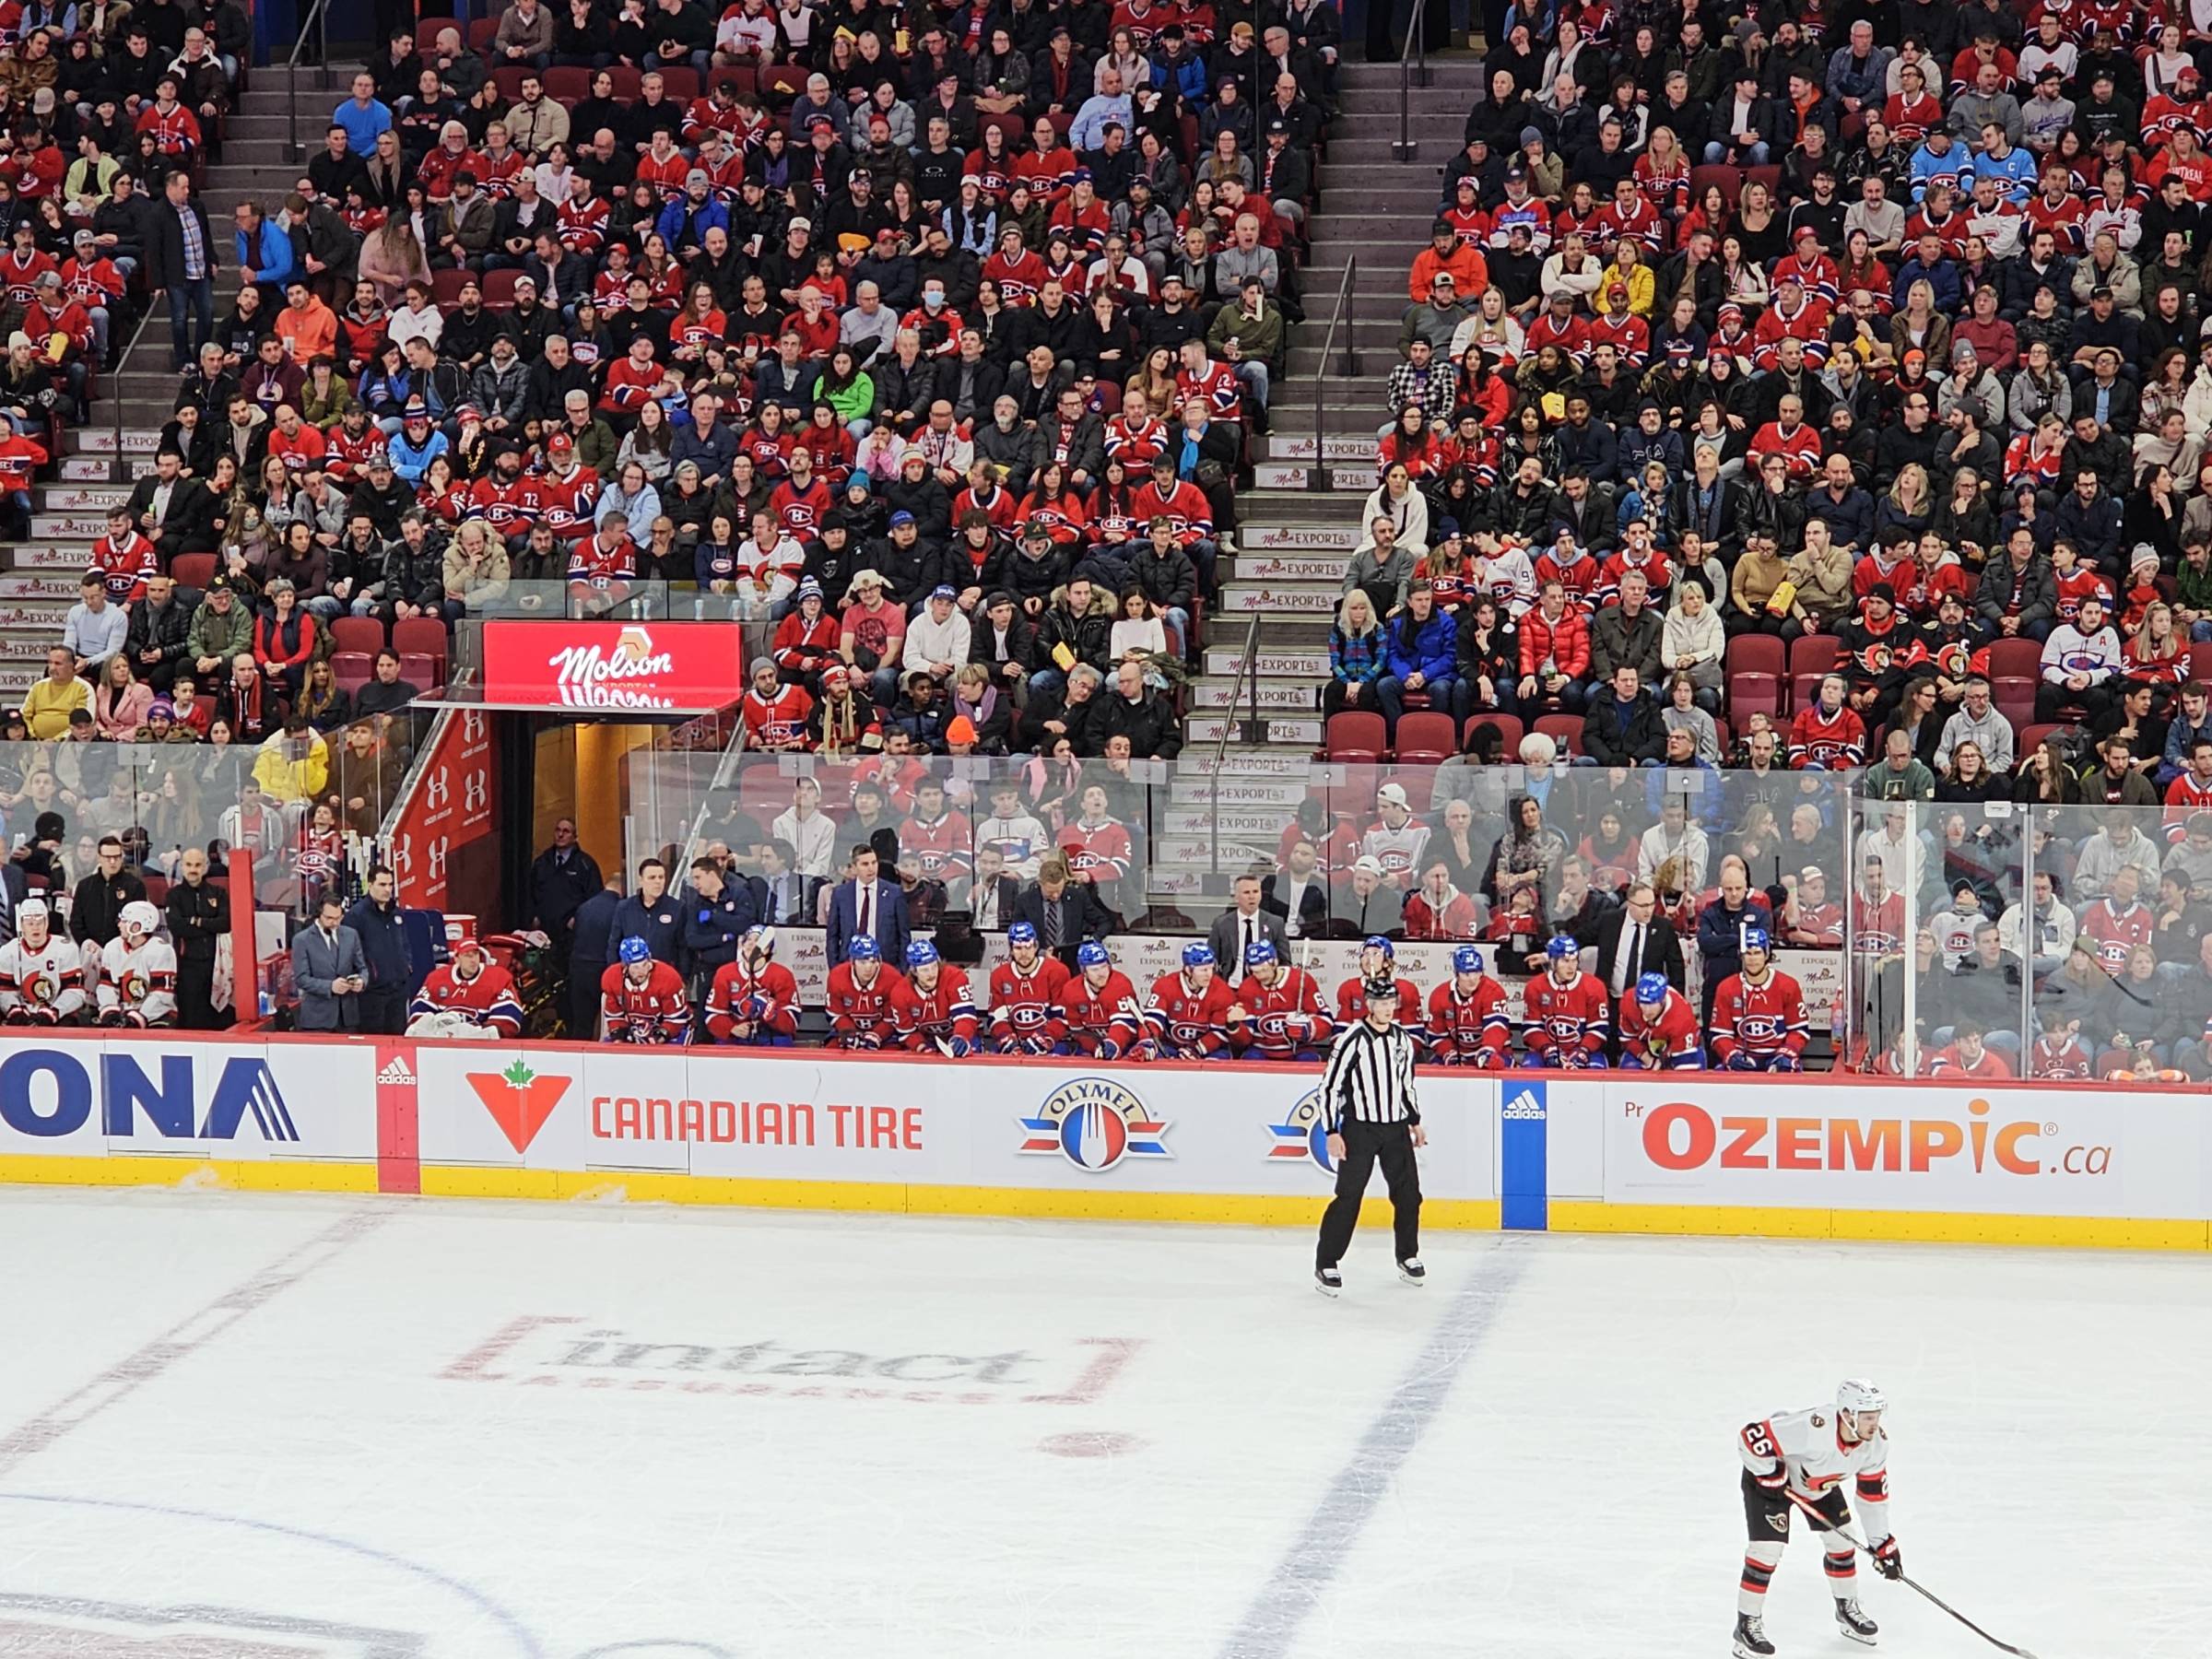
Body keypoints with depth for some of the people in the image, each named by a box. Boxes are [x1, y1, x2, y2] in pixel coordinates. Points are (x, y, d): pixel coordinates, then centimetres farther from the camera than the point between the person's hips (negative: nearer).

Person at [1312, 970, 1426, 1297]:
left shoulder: (1403, 1039, 7)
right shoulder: (1352, 1041, -13)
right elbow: (1329, 1086, -12)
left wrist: (1415, 1122, 20)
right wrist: (1332, 1132, -15)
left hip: (1396, 1128, 6)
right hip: (1359, 1129, -6)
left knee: (1408, 1193, 9)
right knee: (1348, 1196, -8)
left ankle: (1407, 1257, 27)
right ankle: (1325, 1265, -2)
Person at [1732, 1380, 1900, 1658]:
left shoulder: (1876, 1443, -20)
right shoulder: (1810, 1429, -43)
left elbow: (1873, 1493, -7)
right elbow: (1750, 1439, -39)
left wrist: (1883, 1543, -6)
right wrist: (1772, 1477, -30)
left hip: (1821, 1483, 7)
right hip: (1769, 1477, -7)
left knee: (1841, 1539, 9)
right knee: (1767, 1547, -13)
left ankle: (1847, 1609, 31)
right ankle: (1747, 1624, 0)